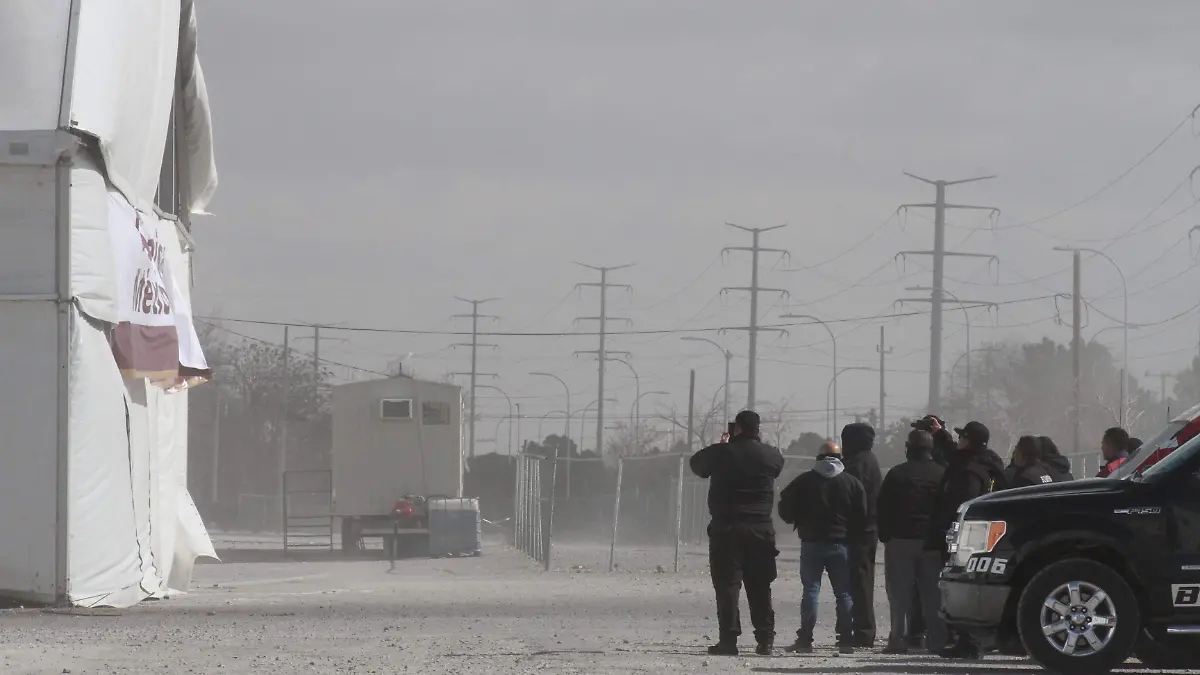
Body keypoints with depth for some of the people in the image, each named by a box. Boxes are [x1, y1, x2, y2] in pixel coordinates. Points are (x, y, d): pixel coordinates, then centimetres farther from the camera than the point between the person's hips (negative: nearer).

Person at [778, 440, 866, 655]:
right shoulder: (852, 482, 2)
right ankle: (846, 640, 2)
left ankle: (805, 639, -5)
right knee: (844, 592, 6)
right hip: (841, 544, 1)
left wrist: (799, 523, 17)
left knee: (810, 590, 1)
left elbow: (786, 510, -1)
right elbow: (862, 517, 0)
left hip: (811, 542, -1)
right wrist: (852, 536, 15)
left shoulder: (804, 481, -2)